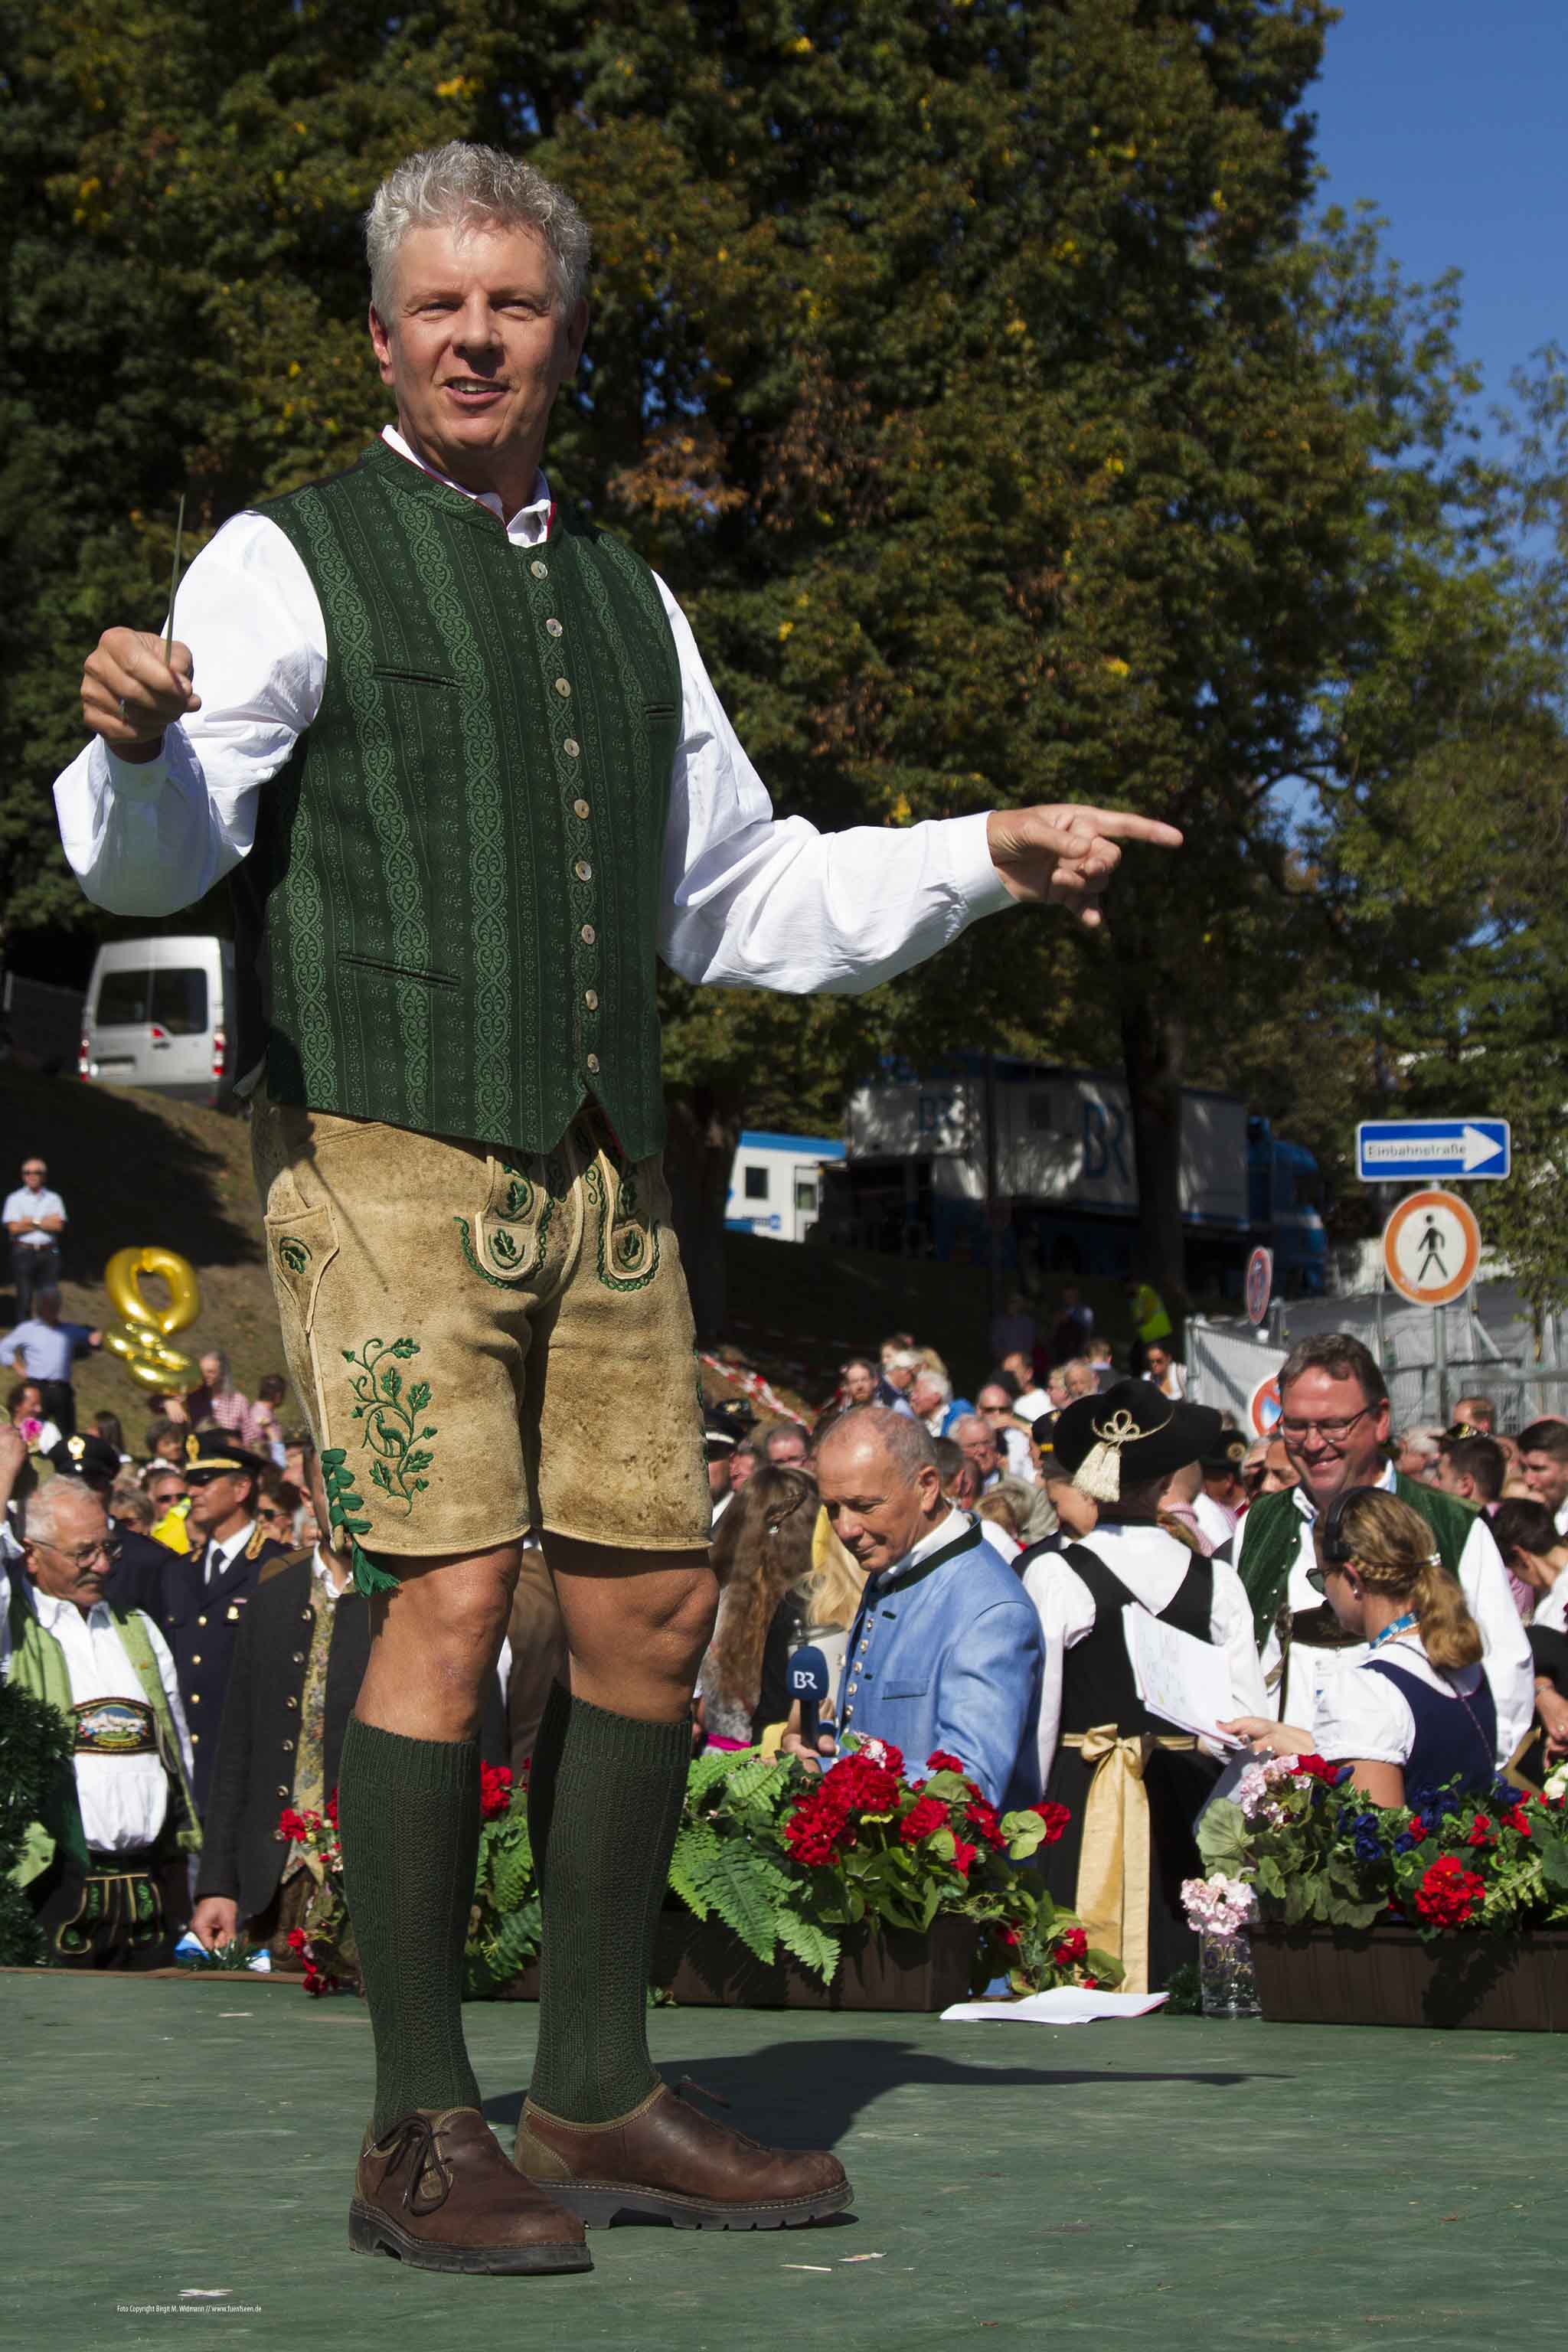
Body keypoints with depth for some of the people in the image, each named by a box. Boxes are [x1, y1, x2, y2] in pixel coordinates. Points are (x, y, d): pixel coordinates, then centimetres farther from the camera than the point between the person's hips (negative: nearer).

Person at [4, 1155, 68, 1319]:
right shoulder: (15, 1199, 4)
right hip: (24, 1252, -2)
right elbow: (14, 1228, -8)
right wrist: (45, 1222, -5)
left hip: (48, 1253, 2)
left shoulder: (53, 1199, 9)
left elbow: (58, 1226, -4)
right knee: (24, 1298, -2)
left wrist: (32, 1222, -8)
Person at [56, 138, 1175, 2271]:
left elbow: (739, 898, 28)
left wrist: (983, 859, 20)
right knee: (450, 1592, -15)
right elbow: (156, 858, -10)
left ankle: (597, 2095, 14)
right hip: (383, 1149, -6)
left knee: (651, 1602, 4)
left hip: (601, 1173, 6)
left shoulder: (624, 599, 21)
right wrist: (134, 741, -32)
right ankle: (423, 2137, -8)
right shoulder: (290, 563, 2)